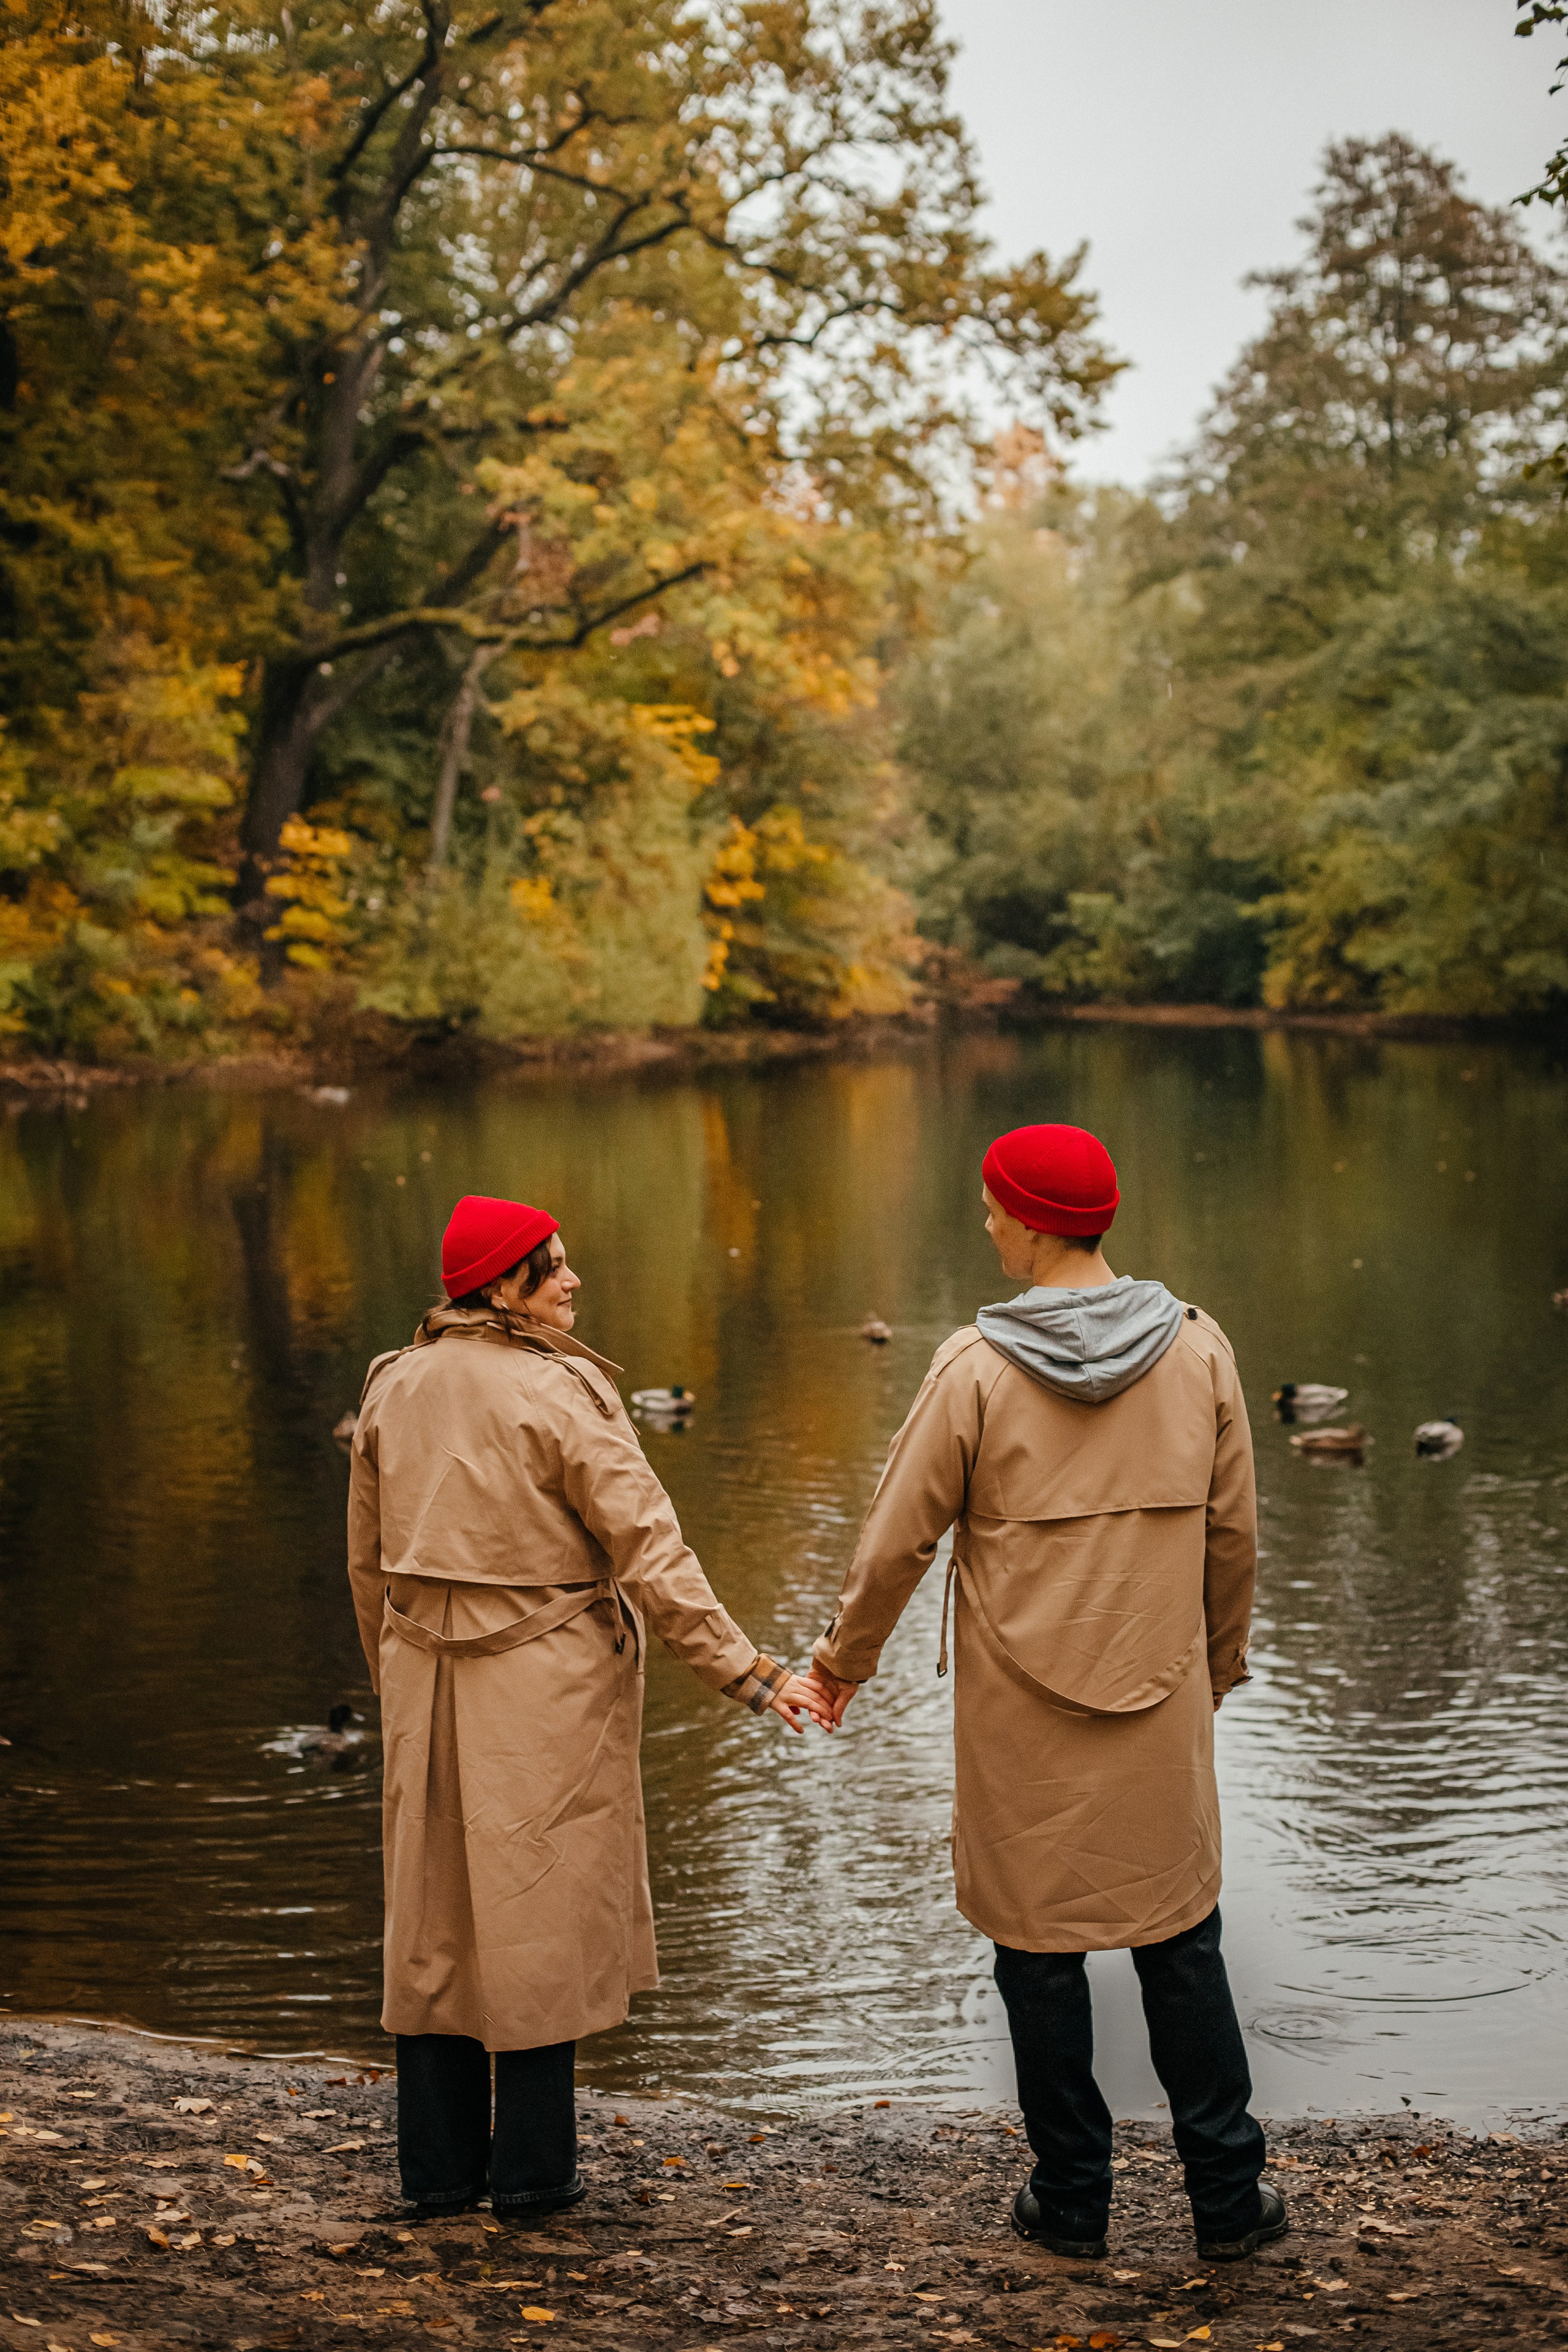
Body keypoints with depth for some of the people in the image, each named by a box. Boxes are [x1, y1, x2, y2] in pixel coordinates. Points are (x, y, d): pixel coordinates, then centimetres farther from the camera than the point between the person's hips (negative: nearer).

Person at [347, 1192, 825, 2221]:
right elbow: (647, 1548, -17)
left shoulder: (393, 1388, 5)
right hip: (547, 1682, -6)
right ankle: (533, 2168, 13)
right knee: (541, 1913, 5)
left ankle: (438, 2165, 21)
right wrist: (743, 1670, -13)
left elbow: (371, 1559, 13)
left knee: (434, 1915, 13)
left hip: (428, 1682, 6)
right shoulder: (557, 1393, -15)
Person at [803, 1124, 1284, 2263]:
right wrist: (1220, 1664, 20)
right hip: (1160, 1699, 3)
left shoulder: (977, 1367, -13)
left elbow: (900, 1537, -6)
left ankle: (1072, 2200, 19)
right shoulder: (1198, 1348, -4)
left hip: (1019, 1710, -2)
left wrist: (848, 1656, 10)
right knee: (1181, 1938, 13)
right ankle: (1230, 2197, 18)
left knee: (1040, 1945, 10)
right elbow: (1233, 1534, 5)